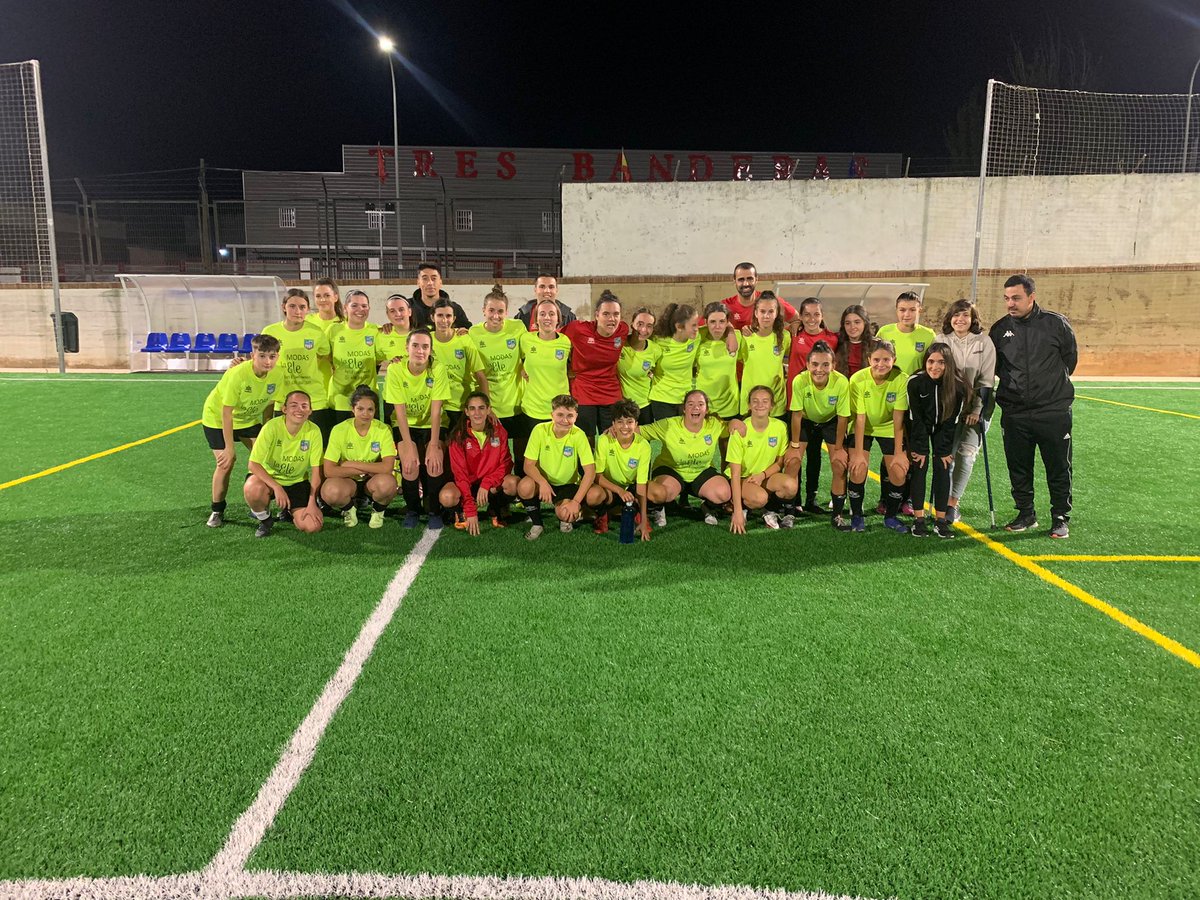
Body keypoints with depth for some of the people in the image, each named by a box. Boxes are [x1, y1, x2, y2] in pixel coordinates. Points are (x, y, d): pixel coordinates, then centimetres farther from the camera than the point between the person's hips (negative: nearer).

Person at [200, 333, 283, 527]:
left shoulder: (277, 375, -20)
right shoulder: (238, 374, -35)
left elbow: (269, 405, -4)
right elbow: (226, 413, -28)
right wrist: (230, 447, -23)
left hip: (249, 419, 5)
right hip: (217, 418, -5)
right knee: (226, 463, -10)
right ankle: (217, 511, 10)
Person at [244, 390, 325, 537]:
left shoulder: (314, 431, -14)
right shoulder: (272, 427, -21)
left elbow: (316, 469, -8)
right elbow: (254, 464, -22)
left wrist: (312, 503, -14)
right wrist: (277, 487, -34)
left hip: (297, 482, 2)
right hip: (268, 477, -2)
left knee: (313, 526, -16)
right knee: (253, 489, -38)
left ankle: (288, 510, 20)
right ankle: (264, 519, -3)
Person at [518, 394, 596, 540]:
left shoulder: (578, 435, -17)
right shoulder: (540, 430, -16)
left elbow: (590, 471, -18)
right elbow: (529, 465, -14)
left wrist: (576, 502, -26)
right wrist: (543, 483, -35)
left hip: (568, 484, -1)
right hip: (543, 480, 1)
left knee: (565, 513, -30)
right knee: (525, 487, -31)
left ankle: (567, 519, 11)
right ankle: (537, 524, -3)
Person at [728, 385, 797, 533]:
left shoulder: (780, 427, -8)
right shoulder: (740, 430, -18)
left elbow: (780, 462, 5)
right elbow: (735, 473, -19)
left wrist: (762, 475, -18)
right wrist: (738, 511, -26)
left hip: (766, 476, 3)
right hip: (741, 478, -3)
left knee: (790, 485, -29)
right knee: (759, 497, -35)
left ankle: (771, 512, 2)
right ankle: (741, 506, 1)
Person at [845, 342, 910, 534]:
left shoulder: (901, 379, -22)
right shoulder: (857, 379, -24)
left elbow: (898, 418, -21)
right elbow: (860, 418, -22)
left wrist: (899, 452, -21)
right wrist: (858, 453, -22)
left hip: (889, 428, 1)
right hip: (863, 429, -1)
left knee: (899, 473, -9)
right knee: (858, 469, -17)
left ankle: (891, 516, 15)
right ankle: (856, 516, 4)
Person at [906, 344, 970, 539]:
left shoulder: (958, 386, -22)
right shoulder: (915, 382, -26)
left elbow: (952, 421, -14)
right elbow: (915, 418, -19)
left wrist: (943, 450, -14)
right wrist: (920, 448, -18)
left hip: (943, 429, 1)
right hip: (919, 428, -1)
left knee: (942, 467, -7)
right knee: (919, 466, -10)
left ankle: (940, 520, -3)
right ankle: (919, 519, -7)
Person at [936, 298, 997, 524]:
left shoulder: (984, 342, -1)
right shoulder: (941, 341, 3)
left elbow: (986, 380, -2)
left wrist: (976, 410, -9)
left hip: (975, 408, -1)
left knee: (966, 452, -11)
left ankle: (952, 503, -6)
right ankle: (944, 501, 10)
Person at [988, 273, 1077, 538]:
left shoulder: (1056, 324, -2)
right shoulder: (1000, 329, 4)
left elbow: (1070, 358, 9)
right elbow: (994, 366, 17)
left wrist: (1053, 383, 10)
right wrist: (1013, 383, 9)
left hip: (1054, 411, -2)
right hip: (1014, 413, 3)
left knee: (1058, 468, 4)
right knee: (1018, 467, 9)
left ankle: (1060, 518, 16)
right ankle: (1026, 514, 22)